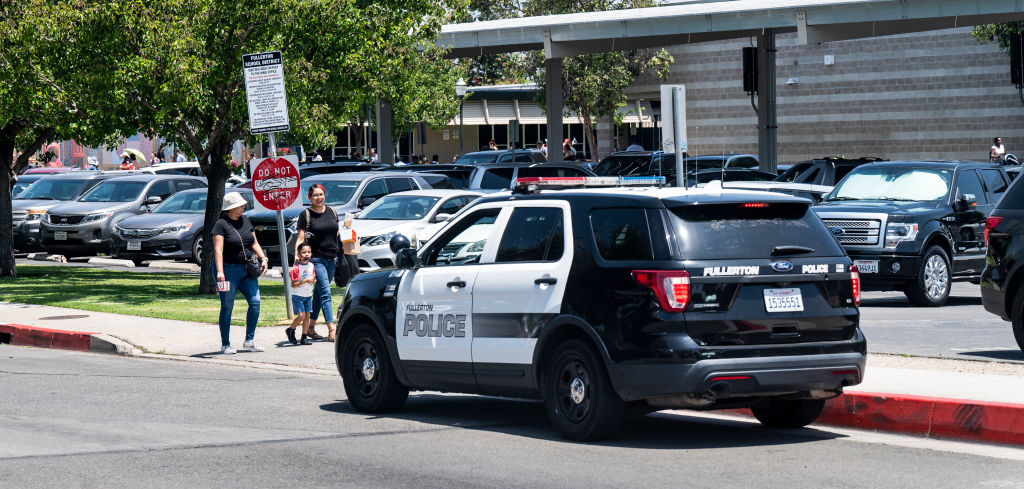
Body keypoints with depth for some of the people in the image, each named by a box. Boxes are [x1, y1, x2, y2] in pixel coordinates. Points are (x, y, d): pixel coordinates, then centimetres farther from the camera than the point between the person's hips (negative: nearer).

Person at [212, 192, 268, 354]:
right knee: (227, 307, -2)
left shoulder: (246, 221, 11)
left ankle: (249, 341, 4)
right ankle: (225, 345, 8)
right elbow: (218, 250, -15)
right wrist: (219, 272, -25)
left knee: (255, 301, -5)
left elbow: (254, 243, 18)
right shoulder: (221, 224, -9)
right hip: (228, 269, -6)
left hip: (247, 270, 6)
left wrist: (263, 258, 3)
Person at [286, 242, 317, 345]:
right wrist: (305, 281, -27)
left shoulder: (311, 266, 5)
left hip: (308, 295, 6)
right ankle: (290, 330, 11)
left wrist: (313, 280, -8)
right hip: (297, 295, -6)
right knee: (301, 316, -13)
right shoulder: (296, 268, -15)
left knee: (307, 316, 4)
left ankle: (304, 337, 10)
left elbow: (314, 279, 16)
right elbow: (294, 284, -16)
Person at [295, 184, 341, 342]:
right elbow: (300, 238, -7)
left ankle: (311, 327, 20)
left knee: (319, 293, 11)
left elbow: (338, 234, 21)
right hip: (316, 258, -5)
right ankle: (331, 329, -19)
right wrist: (297, 257, -18)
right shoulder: (306, 215, -3)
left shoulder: (332, 212, 12)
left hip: (332, 259, 5)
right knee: (325, 293, -13)